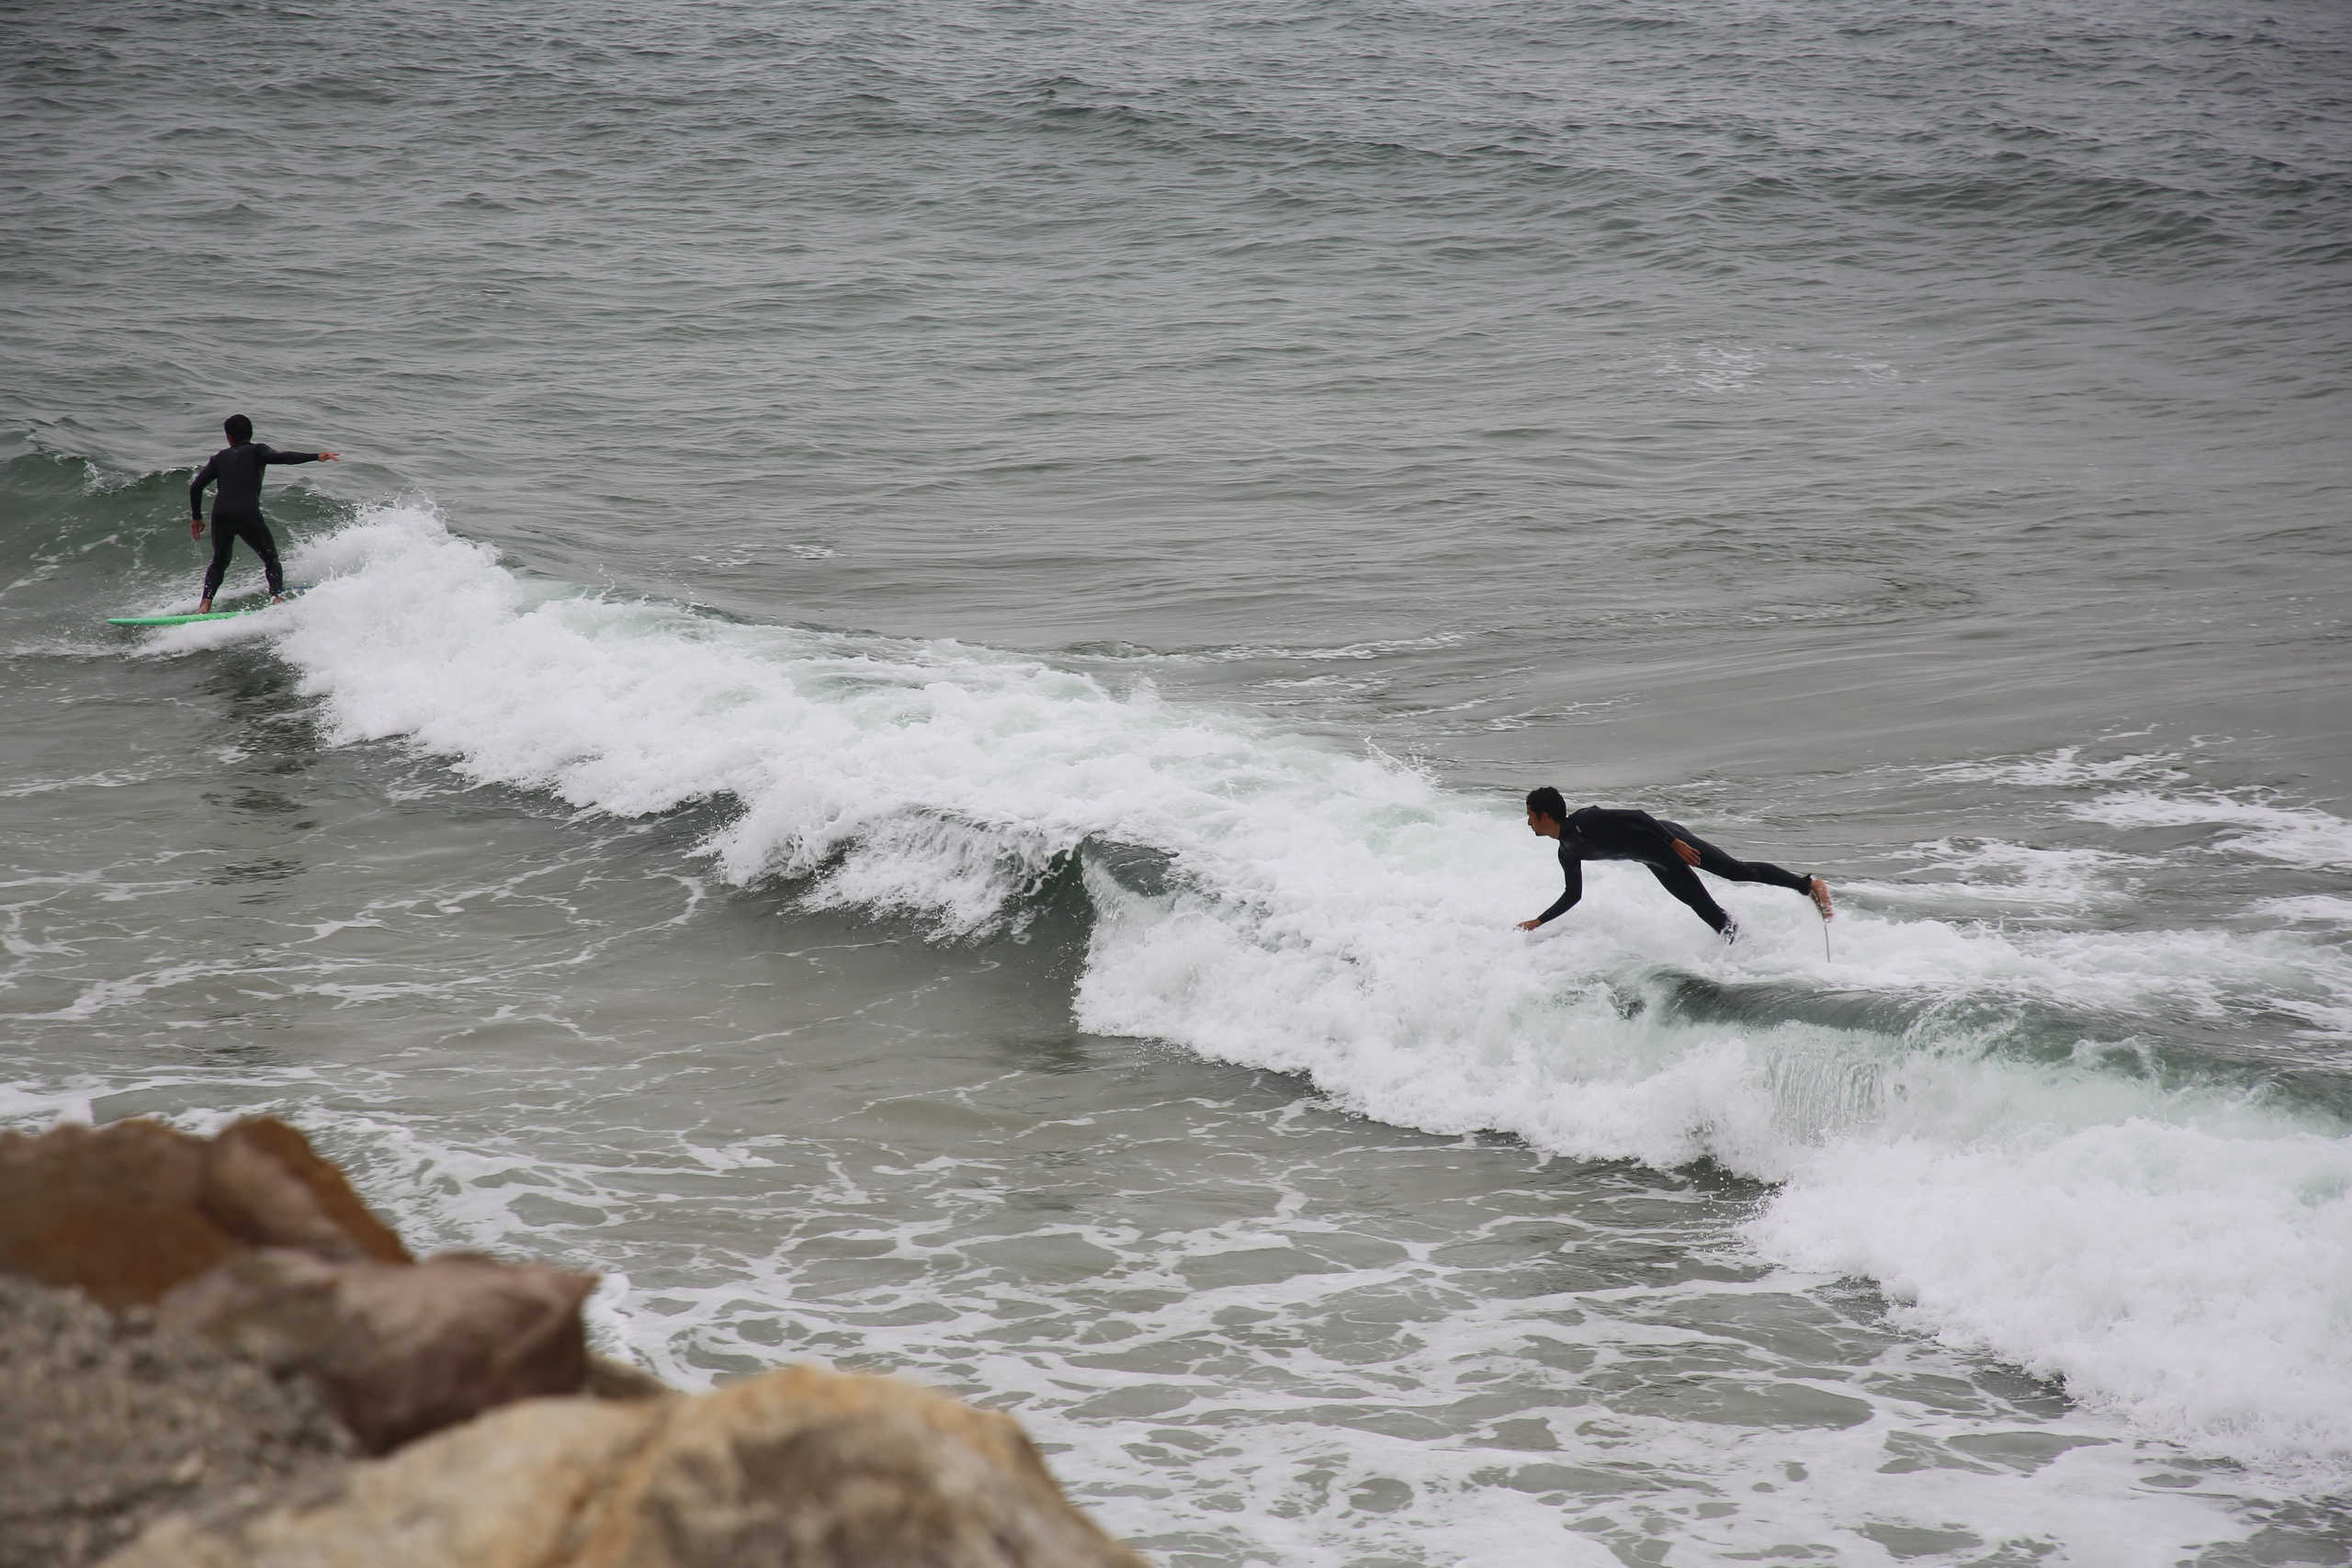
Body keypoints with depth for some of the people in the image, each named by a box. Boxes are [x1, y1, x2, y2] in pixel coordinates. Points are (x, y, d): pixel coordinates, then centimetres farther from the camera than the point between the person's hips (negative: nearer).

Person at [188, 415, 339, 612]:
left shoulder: (220, 457, 22)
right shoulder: (256, 451, 12)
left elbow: (196, 486, 16)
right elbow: (280, 457, -9)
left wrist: (197, 518, 27)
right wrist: (316, 457, -17)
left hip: (220, 516, 3)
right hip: (248, 516, -3)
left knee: (219, 562, 25)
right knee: (271, 560, 15)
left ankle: (205, 604, 6)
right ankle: (277, 598, -9)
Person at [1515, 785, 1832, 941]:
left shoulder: (1585, 821, -18)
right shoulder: (1568, 853, 8)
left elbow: (1636, 817, -22)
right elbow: (1573, 895, 21)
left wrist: (1675, 844, -26)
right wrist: (1538, 922, 17)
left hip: (1667, 839, -8)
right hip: (1656, 861, 8)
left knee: (1735, 870, -15)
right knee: (1704, 910, -2)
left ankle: (1810, 885, -13)